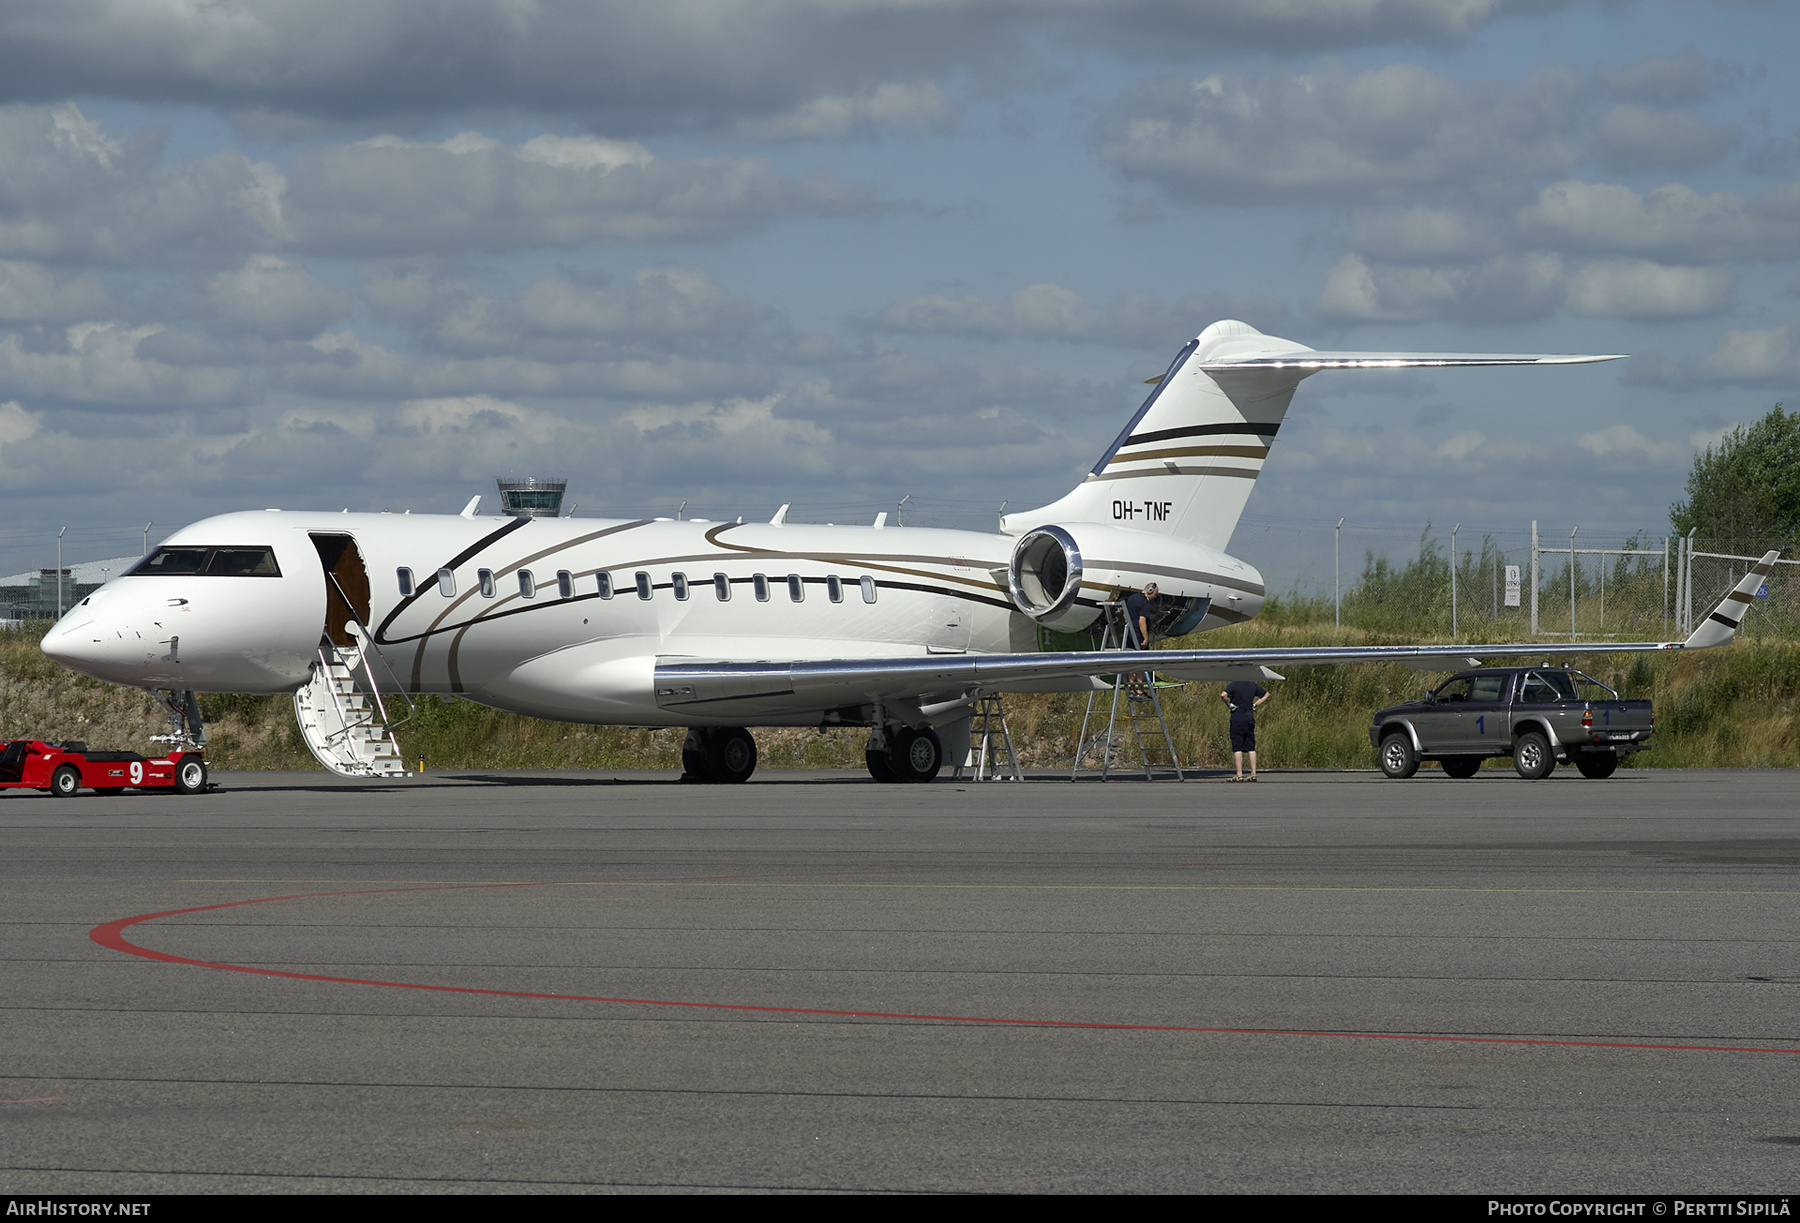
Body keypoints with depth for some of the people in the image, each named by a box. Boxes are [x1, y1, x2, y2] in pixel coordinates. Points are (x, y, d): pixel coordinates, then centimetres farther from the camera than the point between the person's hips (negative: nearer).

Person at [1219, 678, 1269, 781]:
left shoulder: (1233, 685, -10)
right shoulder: (1253, 685, 7)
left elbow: (1223, 695, -28)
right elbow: (1266, 694, 21)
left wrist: (1229, 704, -12)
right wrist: (1255, 704, 14)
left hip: (1237, 719, -5)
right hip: (1250, 720, 5)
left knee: (1237, 748, -2)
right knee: (1251, 748, 8)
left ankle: (1239, 775, -6)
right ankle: (1253, 774, 7)